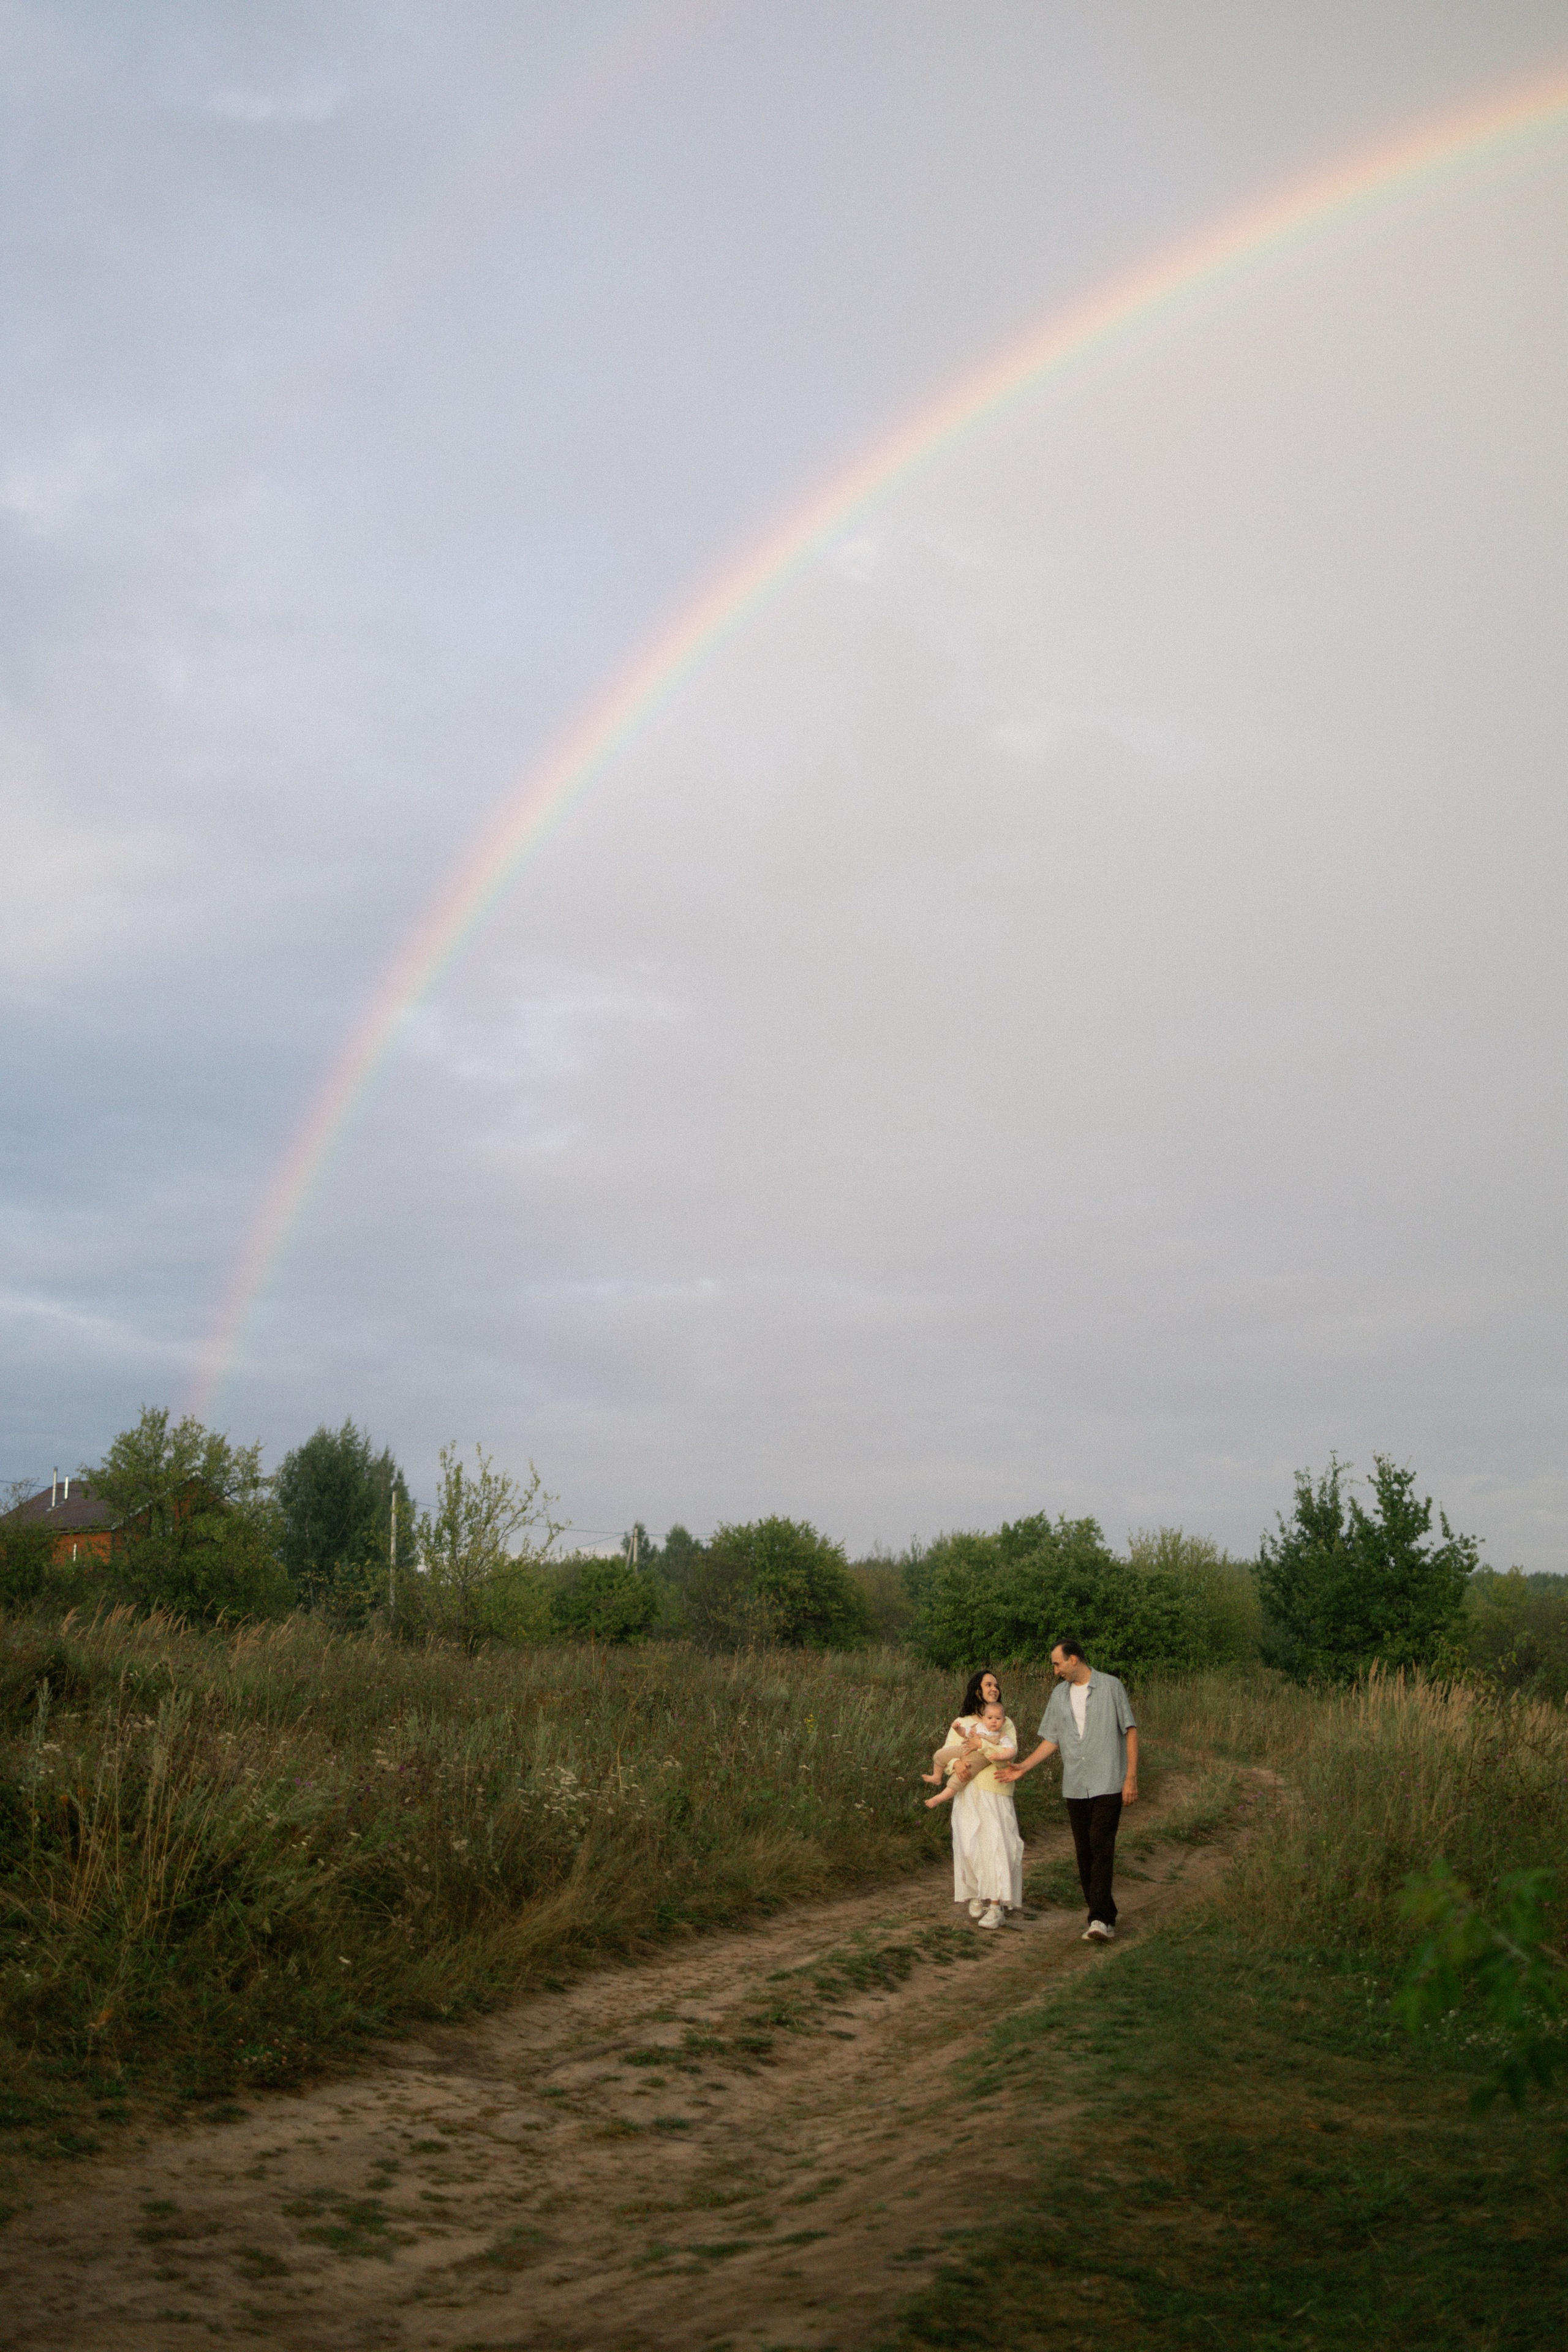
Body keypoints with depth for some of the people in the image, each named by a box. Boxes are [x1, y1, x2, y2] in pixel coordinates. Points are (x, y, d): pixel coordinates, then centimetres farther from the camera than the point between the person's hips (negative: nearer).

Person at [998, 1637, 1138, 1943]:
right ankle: (1105, 1917, 12)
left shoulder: (1110, 1687, -3)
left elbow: (1130, 1732, -2)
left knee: (1101, 1848, -14)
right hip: (1075, 1787, 5)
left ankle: (1099, 1919, -18)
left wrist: (1131, 1777, -8)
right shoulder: (1059, 1695, 11)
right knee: (1084, 1852, 5)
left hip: (1108, 1784, -5)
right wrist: (1023, 1768, 5)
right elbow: (1051, 1740, 15)